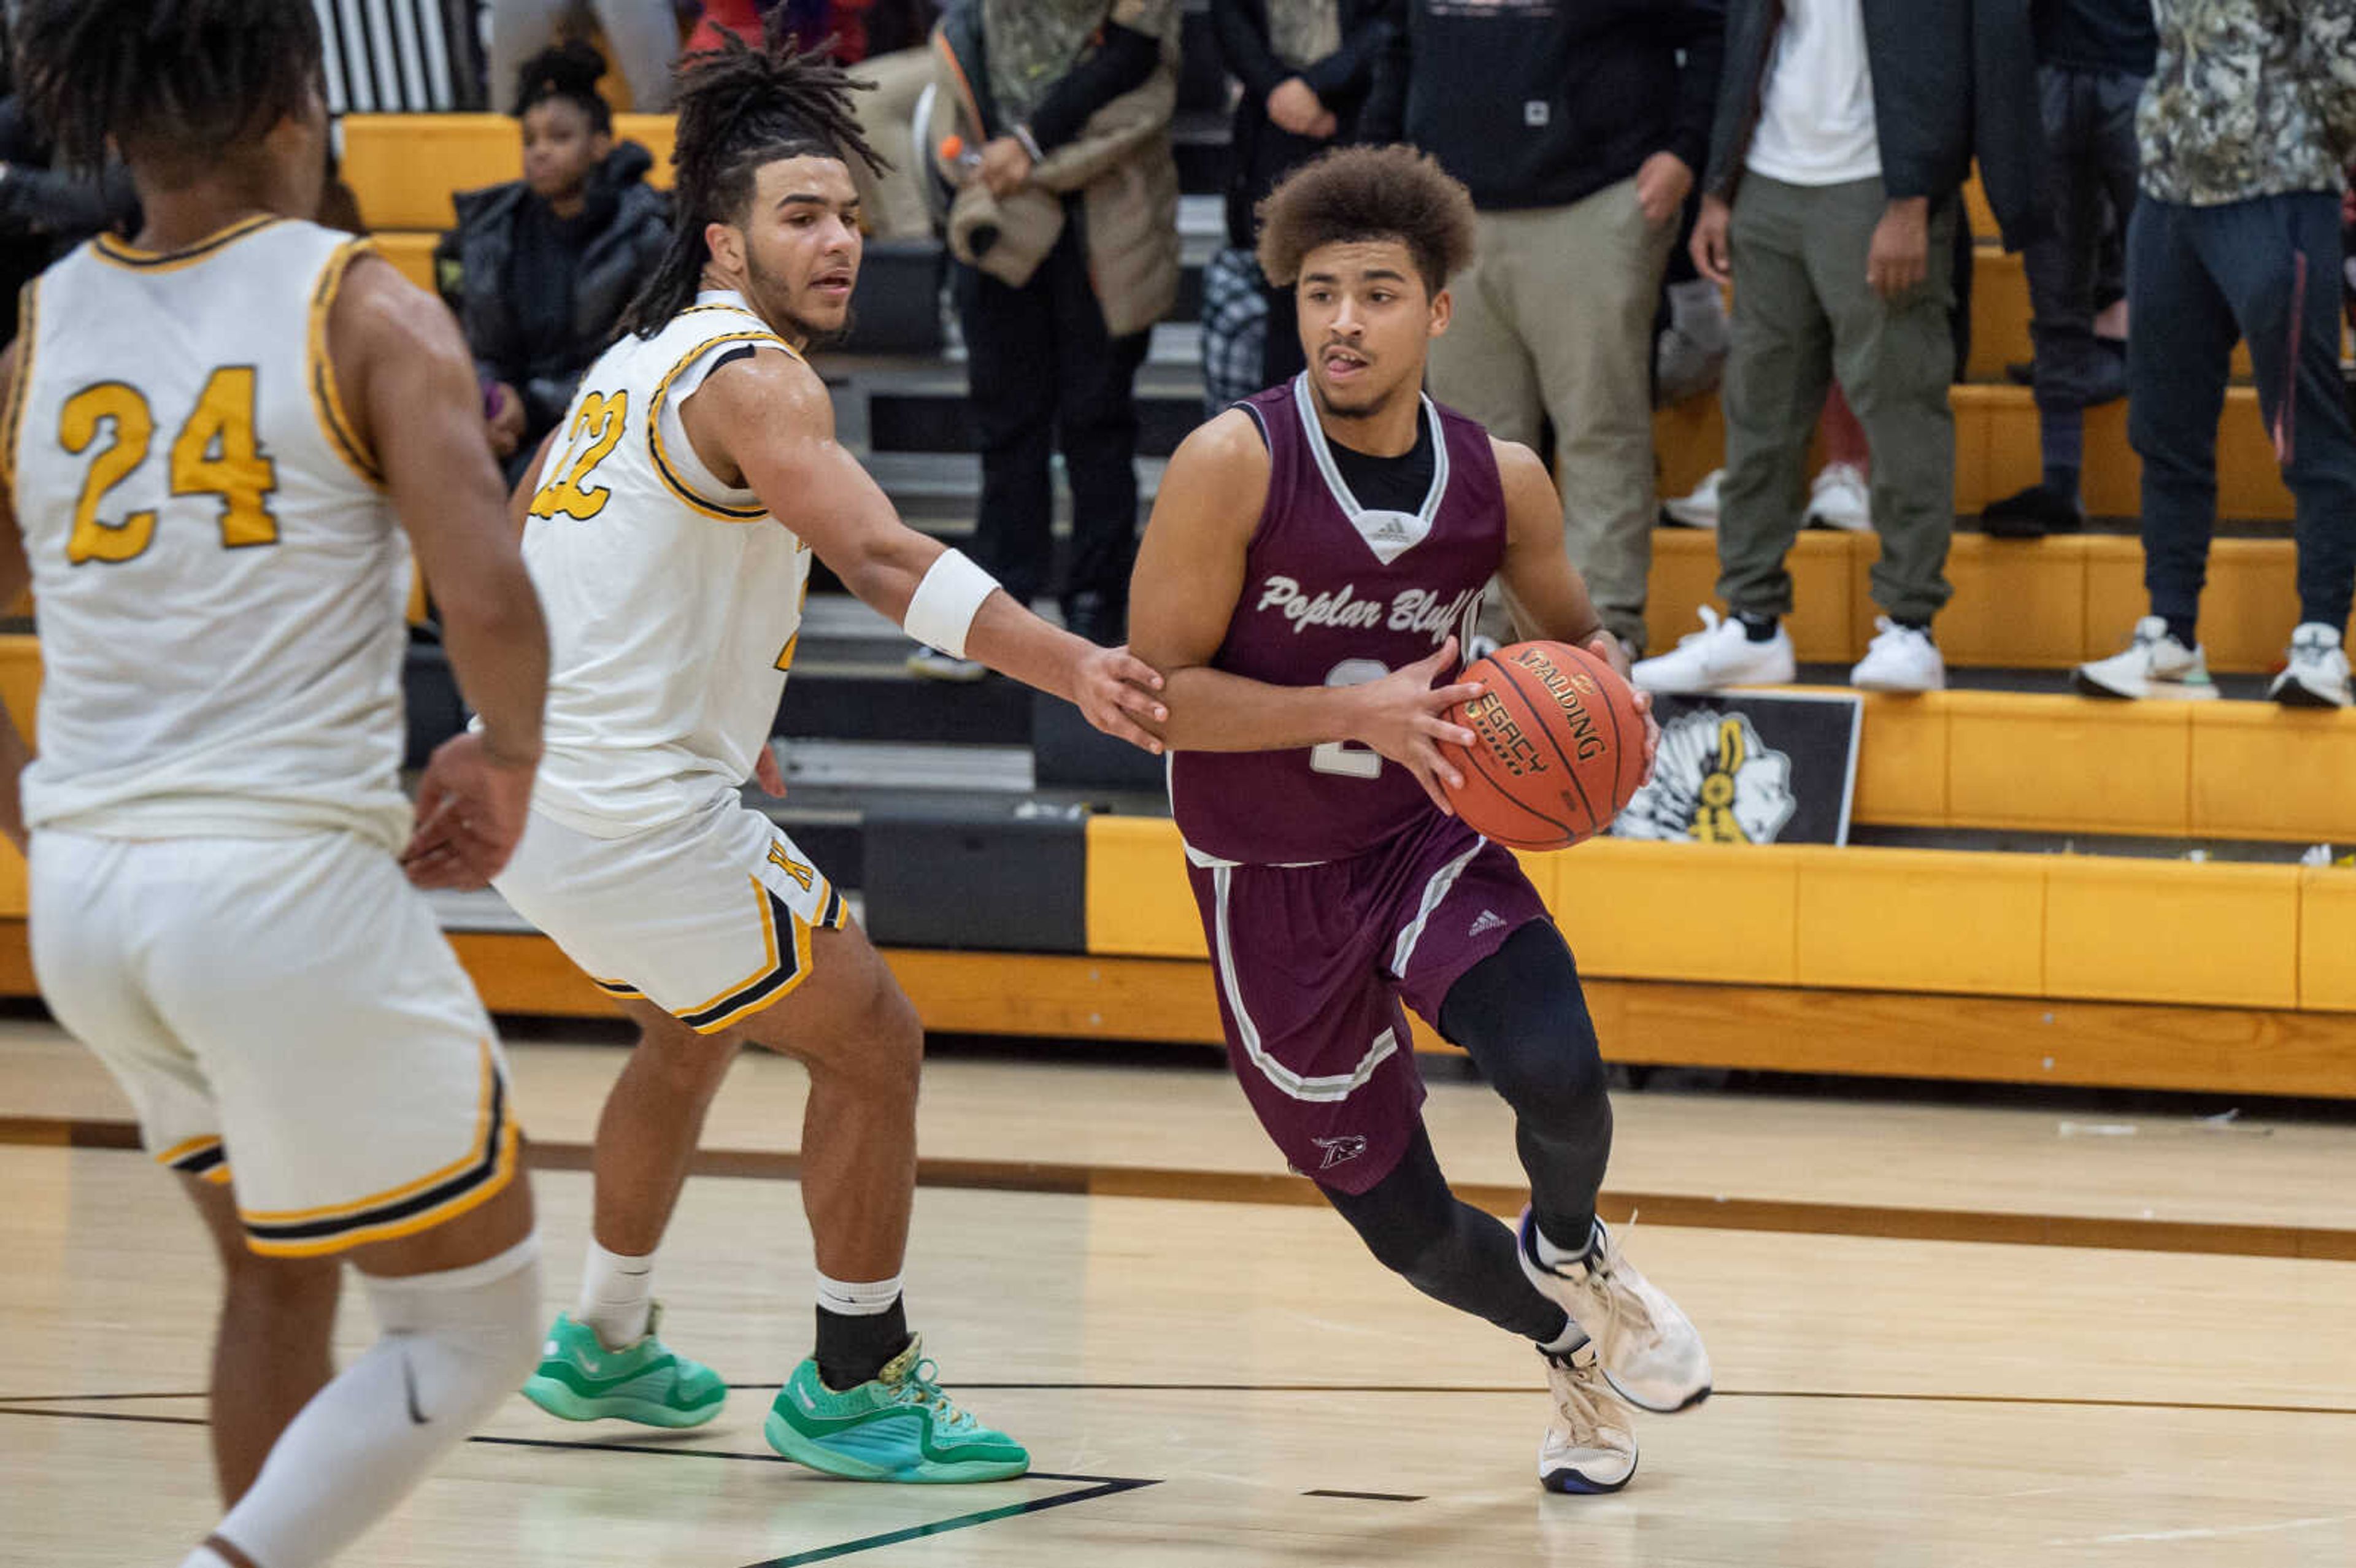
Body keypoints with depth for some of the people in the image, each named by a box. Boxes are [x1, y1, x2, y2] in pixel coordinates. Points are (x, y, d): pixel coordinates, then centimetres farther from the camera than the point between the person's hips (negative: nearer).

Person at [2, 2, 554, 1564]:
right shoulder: (363, 308, -4)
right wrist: (508, 761, 5)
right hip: (288, 879, -6)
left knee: (275, 1271, 27)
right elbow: (488, 600, -15)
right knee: (477, 1327, 7)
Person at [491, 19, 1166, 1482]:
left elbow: (519, 538, 27)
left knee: (698, 1026, 32)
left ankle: (606, 1343, 42)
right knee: (875, 1042, 1)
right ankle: (852, 1387, 8)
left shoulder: (639, 361, 14)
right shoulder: (752, 375, -15)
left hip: (540, 784, 10)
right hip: (644, 812, -10)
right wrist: (1073, 666, -42)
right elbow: (886, 558, -30)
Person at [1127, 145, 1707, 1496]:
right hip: (1272, 883, -1)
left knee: (1556, 1072, -27)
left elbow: (1572, 629, 13)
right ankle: (1577, 1350, 39)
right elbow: (1157, 691, -19)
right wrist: (1358, 711, -29)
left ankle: (1571, 1249, 10)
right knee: (1403, 1222, 5)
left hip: (1428, 834, 2)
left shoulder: (1501, 481, -7)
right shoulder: (1235, 466, -19)